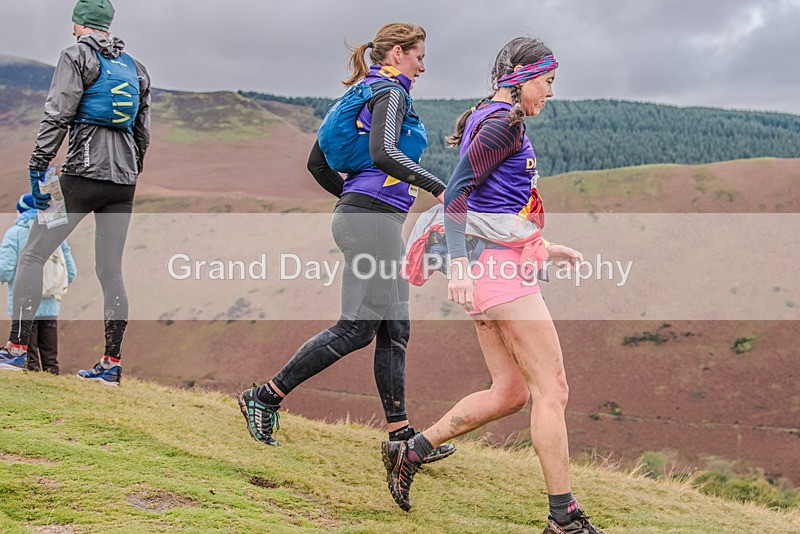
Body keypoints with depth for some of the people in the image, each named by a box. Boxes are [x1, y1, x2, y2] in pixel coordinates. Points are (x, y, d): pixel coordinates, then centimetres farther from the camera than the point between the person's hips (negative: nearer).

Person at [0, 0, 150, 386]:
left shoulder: (77, 55, 0)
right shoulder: (134, 66, 18)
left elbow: (57, 116, -10)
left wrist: (38, 169, -11)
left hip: (84, 174, -6)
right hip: (124, 180, 6)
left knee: (32, 256, 2)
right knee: (110, 271, 8)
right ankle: (111, 364, 7)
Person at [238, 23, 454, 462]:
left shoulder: (361, 96, 20)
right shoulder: (390, 93, -7)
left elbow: (317, 164, 20)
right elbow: (384, 152, -27)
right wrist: (438, 188, -26)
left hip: (359, 215, 10)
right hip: (374, 220, -10)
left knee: (394, 330, 8)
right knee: (356, 328, -5)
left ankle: (400, 435, 10)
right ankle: (266, 397, 1)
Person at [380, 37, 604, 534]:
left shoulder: (485, 120, 21)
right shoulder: (505, 122, -9)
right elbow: (457, 190, -20)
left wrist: (544, 247, 25)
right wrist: (459, 260, -27)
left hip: (493, 266, 10)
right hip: (501, 266, -10)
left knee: (510, 392, 12)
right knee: (552, 389, -5)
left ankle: (408, 453, 15)